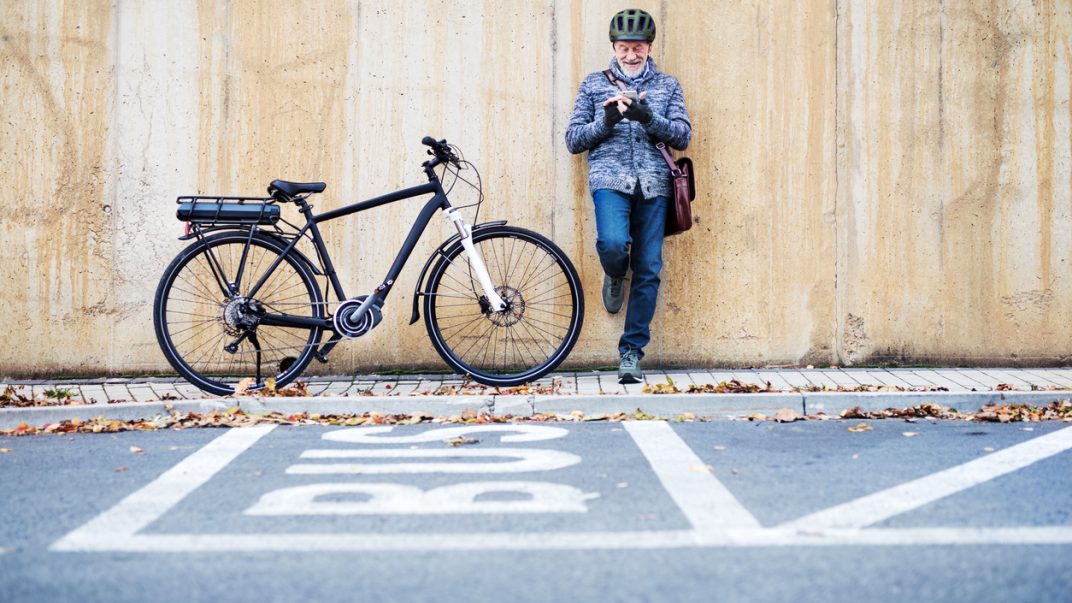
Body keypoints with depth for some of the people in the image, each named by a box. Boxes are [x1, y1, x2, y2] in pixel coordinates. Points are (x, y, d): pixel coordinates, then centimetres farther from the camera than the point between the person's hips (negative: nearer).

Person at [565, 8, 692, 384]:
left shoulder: (667, 85, 16)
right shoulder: (594, 84, 14)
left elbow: (682, 136, 5)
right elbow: (573, 140, 10)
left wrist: (648, 117, -12)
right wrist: (605, 121, -8)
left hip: (653, 183, 2)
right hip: (610, 178, -1)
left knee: (648, 269, -1)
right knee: (613, 244, -28)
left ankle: (631, 352, 8)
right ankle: (614, 277, 11)